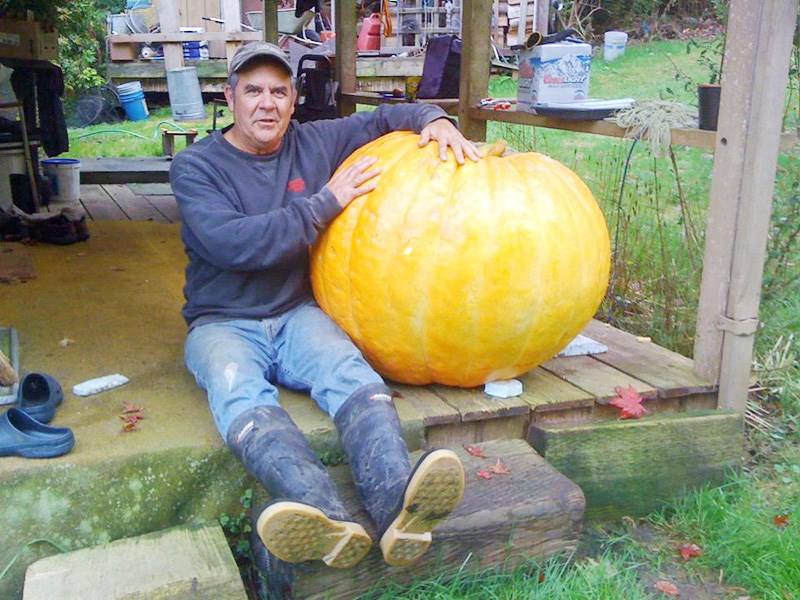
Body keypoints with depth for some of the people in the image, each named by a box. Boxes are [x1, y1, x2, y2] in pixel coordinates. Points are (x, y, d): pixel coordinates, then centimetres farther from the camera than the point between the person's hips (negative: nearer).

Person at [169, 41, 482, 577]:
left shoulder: (314, 144, 12)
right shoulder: (196, 166, 0)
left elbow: (386, 119, 22)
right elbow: (231, 243, -16)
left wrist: (434, 120, -2)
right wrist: (327, 202, -15)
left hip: (297, 314, 3)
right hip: (225, 325, -2)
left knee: (347, 368, -34)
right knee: (239, 391, -38)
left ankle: (398, 500, -58)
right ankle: (326, 517, -62)